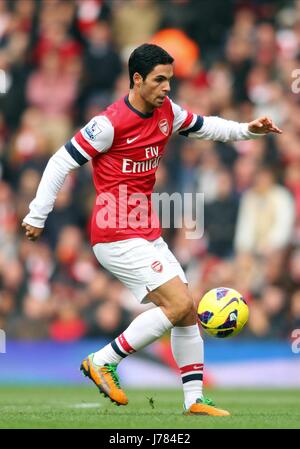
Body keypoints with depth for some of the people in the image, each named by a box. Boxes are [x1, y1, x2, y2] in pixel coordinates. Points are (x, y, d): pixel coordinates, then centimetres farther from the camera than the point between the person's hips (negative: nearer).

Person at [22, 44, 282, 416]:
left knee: (188, 310, 7)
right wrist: (37, 215, -10)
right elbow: (61, 162, -12)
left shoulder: (166, 111, 6)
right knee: (179, 303, -15)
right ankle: (102, 361, -7)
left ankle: (194, 400, 13)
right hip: (118, 238, -9)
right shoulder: (111, 123, -17)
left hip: (147, 236, 9)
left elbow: (203, 127, 24)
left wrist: (247, 130, 8)